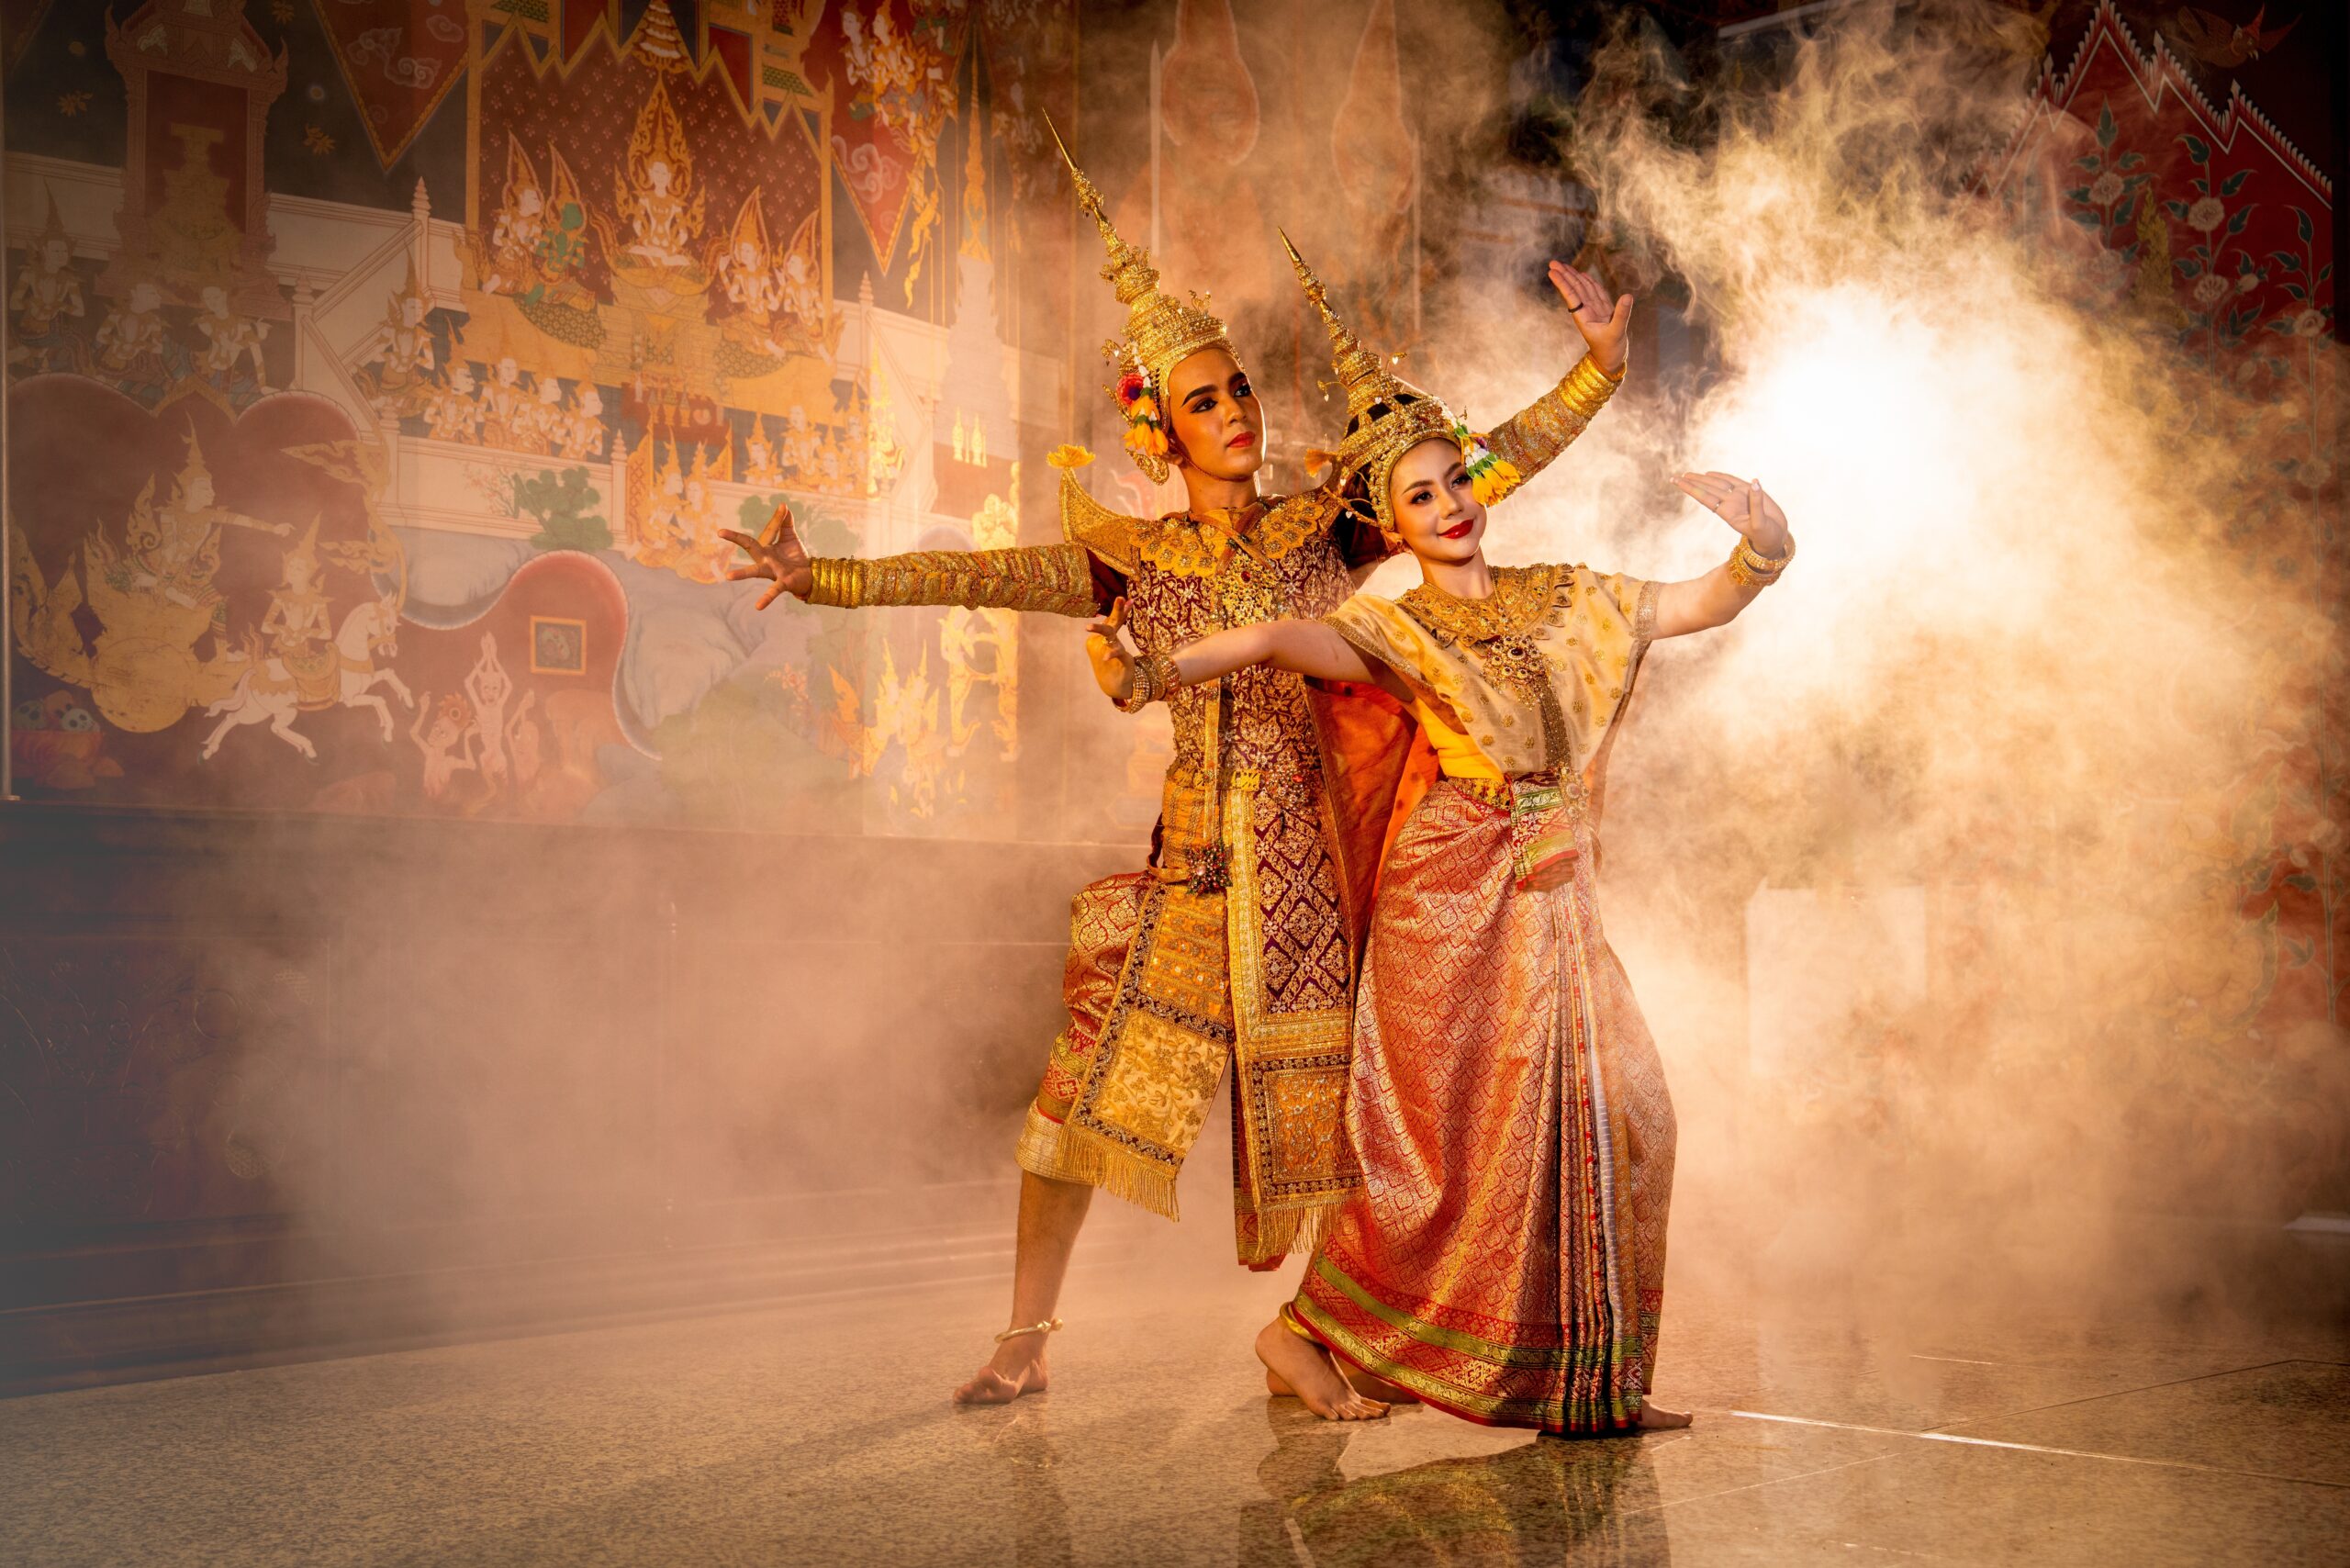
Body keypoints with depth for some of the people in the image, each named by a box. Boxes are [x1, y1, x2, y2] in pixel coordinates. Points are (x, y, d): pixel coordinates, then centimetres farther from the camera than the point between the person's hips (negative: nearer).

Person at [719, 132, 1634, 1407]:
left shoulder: (1328, 533, 4)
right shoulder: (1135, 563, 4)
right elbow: (980, 577, -2)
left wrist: (1599, 361, -3)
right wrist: (823, 577, -11)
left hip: (1318, 865, 0)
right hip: (1195, 865, 0)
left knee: (1327, 1100, 1)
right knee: (1091, 1075, -3)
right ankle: (1024, 1336, 10)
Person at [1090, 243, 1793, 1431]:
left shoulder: (1573, 604, 11)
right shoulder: (1395, 631, -4)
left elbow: (1716, 598, 15)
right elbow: (1285, 639, -24)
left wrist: (1756, 532, -7)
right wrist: (1161, 673, -41)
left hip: (1557, 903, 6)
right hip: (1453, 899, -5)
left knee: (1614, 1118, 1)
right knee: (1456, 1137, -5)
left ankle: (1582, 1384, 11)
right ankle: (1309, 1332, 11)